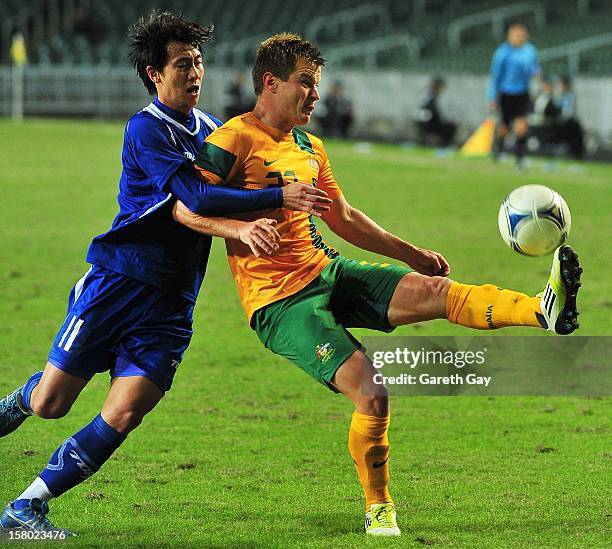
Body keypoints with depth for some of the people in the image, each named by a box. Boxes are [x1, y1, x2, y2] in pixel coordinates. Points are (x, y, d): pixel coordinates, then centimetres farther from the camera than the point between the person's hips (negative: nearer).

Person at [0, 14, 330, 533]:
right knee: (49, 404, -2)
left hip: (172, 304, 5)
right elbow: (196, 197, -21)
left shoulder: (213, 130, 14)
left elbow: (217, 199, 17)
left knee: (122, 416, -9)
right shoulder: (147, 129, -11)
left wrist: (246, 225, -6)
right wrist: (279, 196, -25)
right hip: (119, 281, -5)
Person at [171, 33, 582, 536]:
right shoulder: (235, 140, -10)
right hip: (281, 302, -7)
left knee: (433, 289, -17)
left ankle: (544, 311, -35)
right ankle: (377, 508, 0)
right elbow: (185, 209, -17)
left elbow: (343, 218, 27)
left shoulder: (309, 147, 16)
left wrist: (411, 254, 25)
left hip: (329, 272, 7)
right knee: (372, 394, -19)